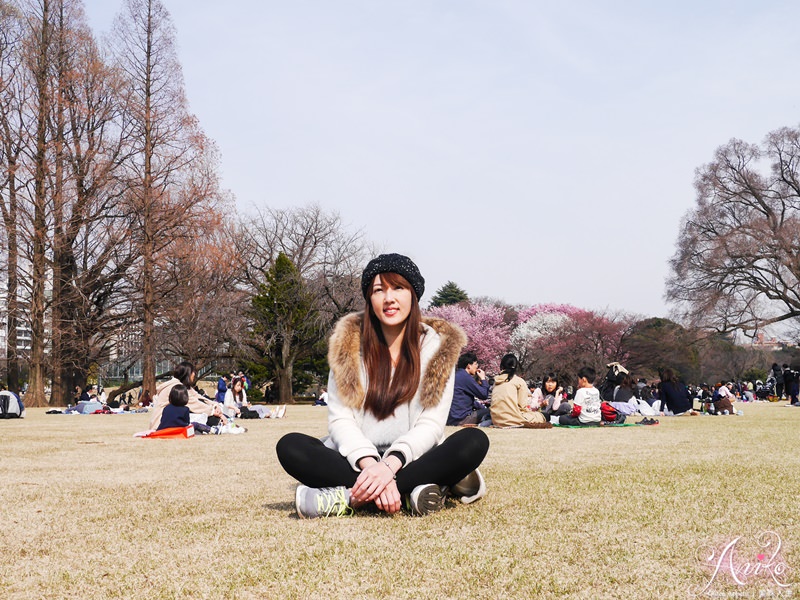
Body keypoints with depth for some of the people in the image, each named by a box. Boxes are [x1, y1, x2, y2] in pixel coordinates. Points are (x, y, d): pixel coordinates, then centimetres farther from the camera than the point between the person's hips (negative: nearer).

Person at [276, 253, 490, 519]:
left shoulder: (437, 346, 1)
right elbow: (340, 419, -5)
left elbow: (431, 424, -7)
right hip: (355, 462, 1)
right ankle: (412, 490, -32)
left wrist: (391, 465, -25)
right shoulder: (349, 344, 2)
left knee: (474, 441, -29)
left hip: (412, 461, 0)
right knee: (289, 446, -25)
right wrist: (370, 465, -25)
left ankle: (351, 497, -32)